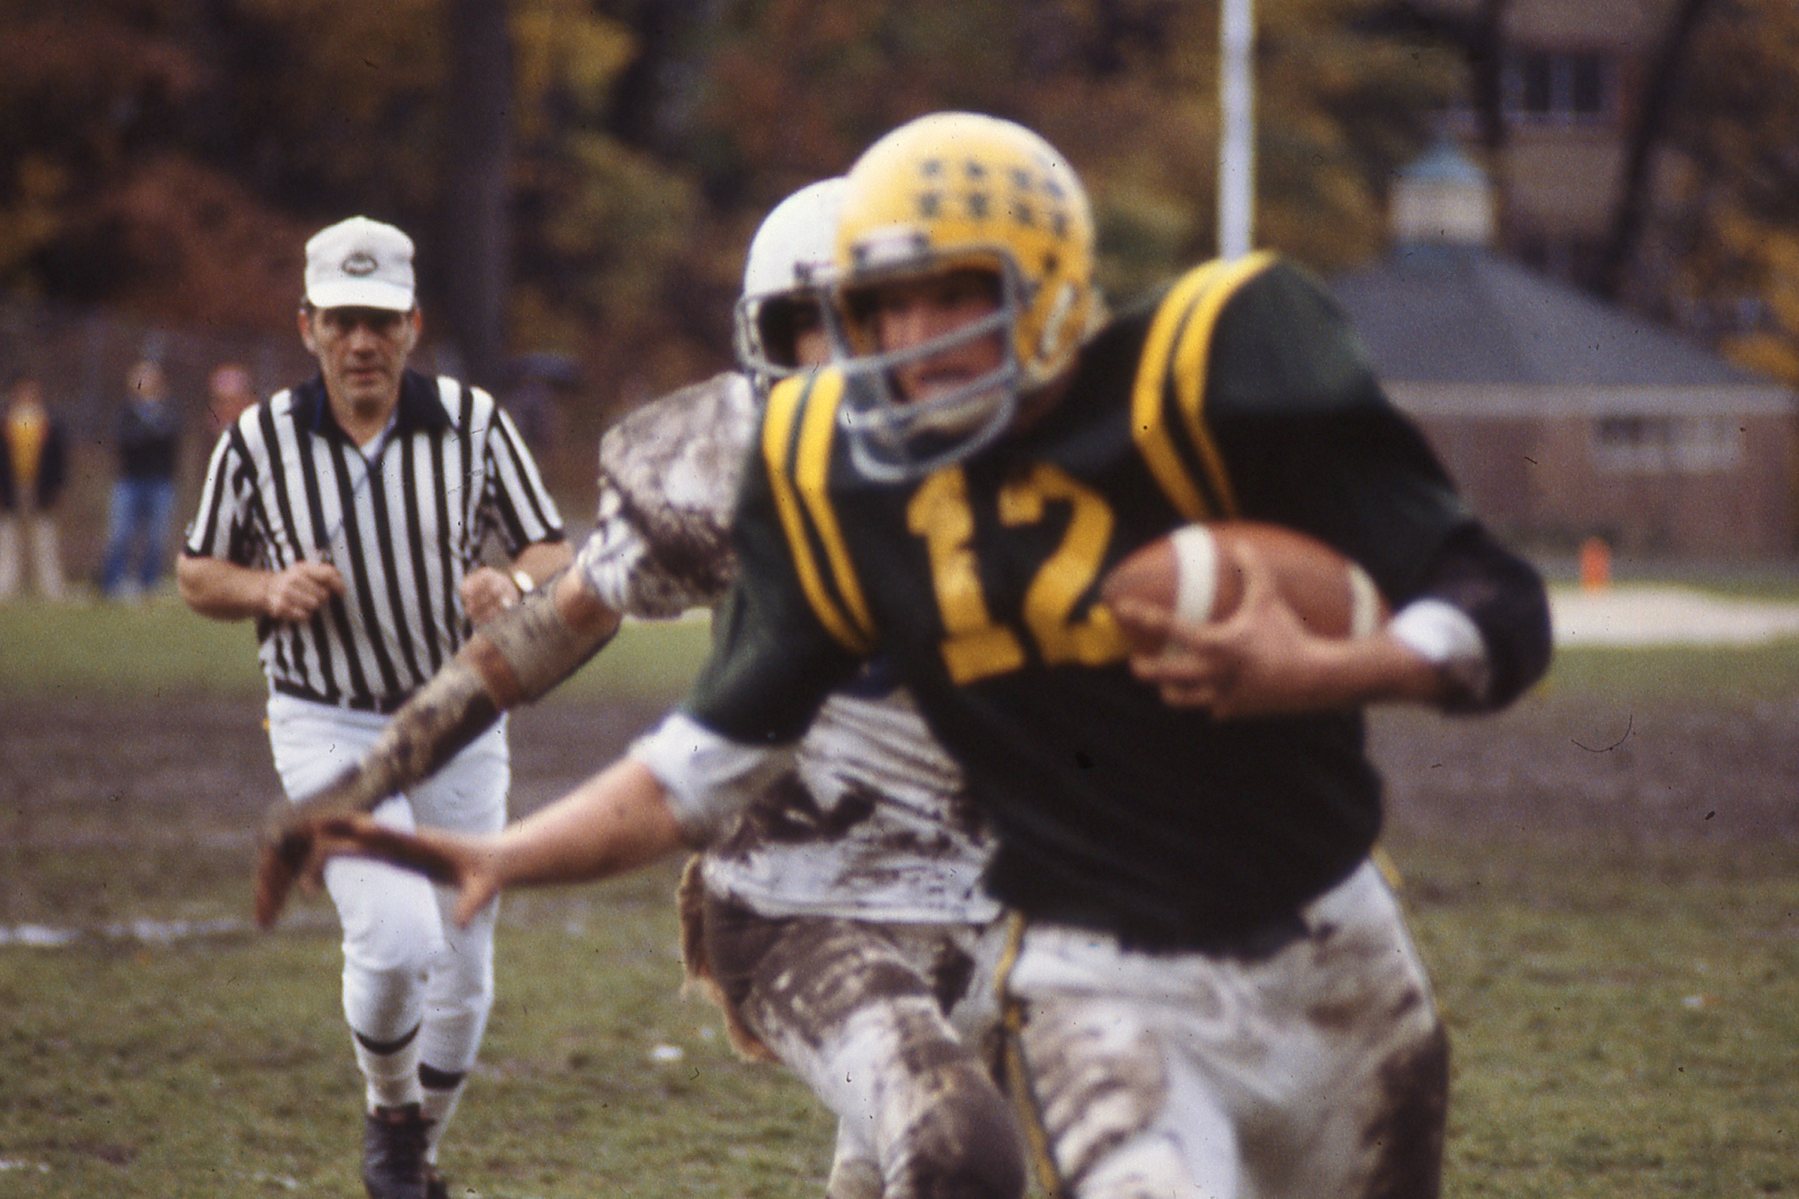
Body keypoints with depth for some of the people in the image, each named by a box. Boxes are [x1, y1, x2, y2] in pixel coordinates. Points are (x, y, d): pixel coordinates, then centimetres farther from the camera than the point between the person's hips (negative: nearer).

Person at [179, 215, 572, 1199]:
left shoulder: (472, 423, -7)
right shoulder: (259, 443, -8)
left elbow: (556, 556, -1)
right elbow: (198, 574, 5)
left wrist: (514, 585, -24)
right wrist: (268, 591, -17)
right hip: (327, 727, -2)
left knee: (461, 973, 8)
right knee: (398, 938, -21)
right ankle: (387, 1114, 8)